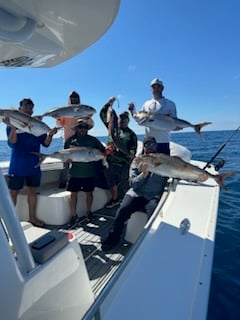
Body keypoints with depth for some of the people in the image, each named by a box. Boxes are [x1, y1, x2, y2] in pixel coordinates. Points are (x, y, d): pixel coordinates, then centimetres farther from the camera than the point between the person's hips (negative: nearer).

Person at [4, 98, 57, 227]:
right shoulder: (13, 124, -3)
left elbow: (45, 143, -1)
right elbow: (12, 144, -15)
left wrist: (50, 135, -22)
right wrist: (13, 128, -31)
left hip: (34, 166, 4)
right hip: (17, 166, -3)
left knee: (32, 191, 11)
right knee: (13, 193, 2)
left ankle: (32, 217, 24)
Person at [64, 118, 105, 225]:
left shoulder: (93, 140, 3)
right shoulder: (71, 140, 2)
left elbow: (103, 151, 6)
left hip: (89, 172, 1)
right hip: (75, 172, 0)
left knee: (89, 193, 13)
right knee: (73, 194, 4)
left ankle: (88, 212, 34)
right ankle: (73, 215, 20)